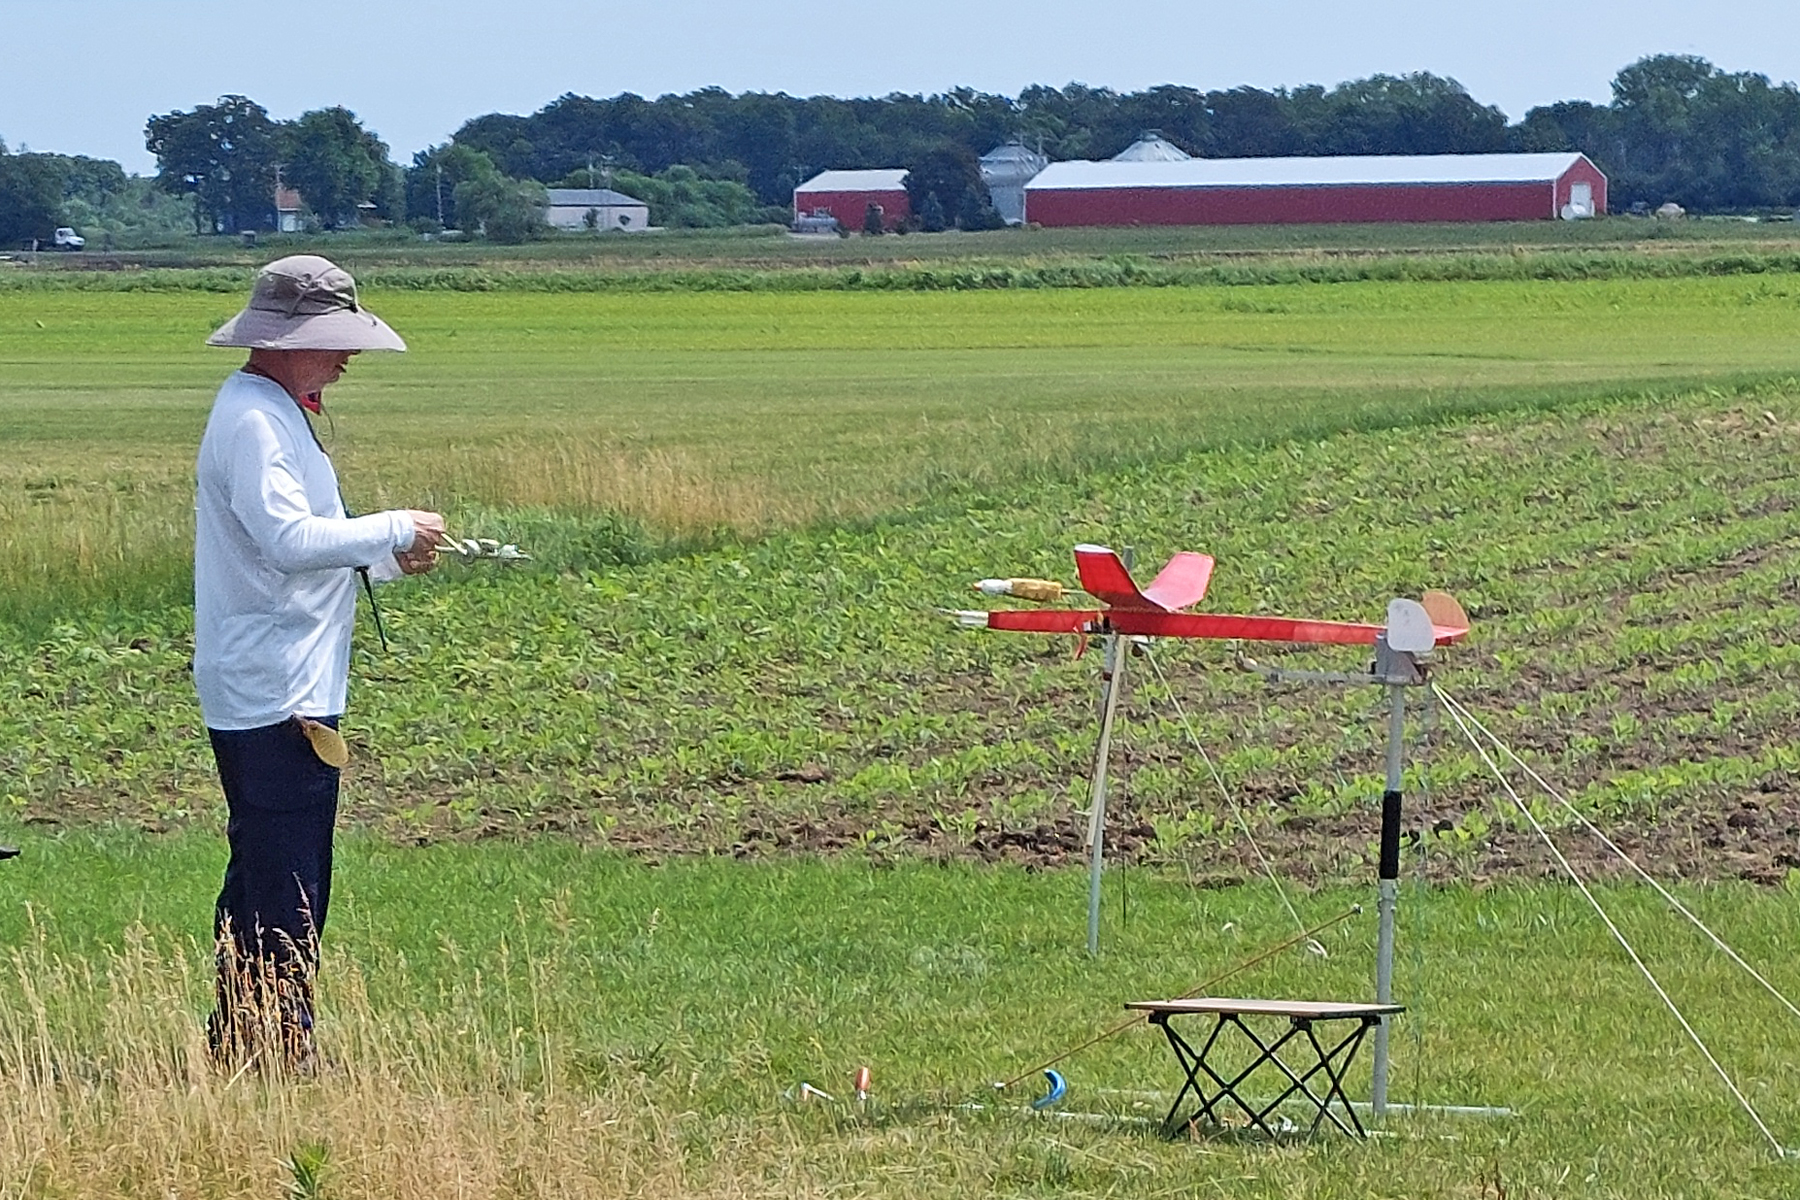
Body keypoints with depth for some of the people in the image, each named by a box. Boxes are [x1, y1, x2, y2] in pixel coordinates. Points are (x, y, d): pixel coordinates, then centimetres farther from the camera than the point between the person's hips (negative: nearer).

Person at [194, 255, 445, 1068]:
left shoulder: (275, 415, 19)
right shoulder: (252, 422, -15)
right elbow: (290, 538, -26)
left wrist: (388, 558, 12)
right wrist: (395, 530, -16)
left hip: (286, 692, 11)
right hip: (275, 698, -11)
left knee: (260, 878, 15)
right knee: (287, 890, -10)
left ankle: (239, 1047, 21)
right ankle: (277, 1052, -8)